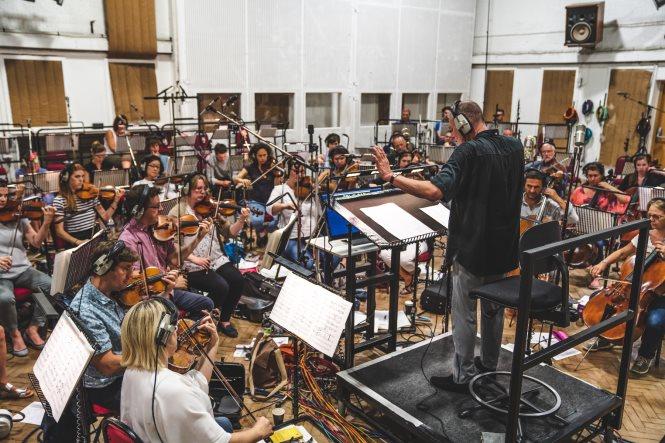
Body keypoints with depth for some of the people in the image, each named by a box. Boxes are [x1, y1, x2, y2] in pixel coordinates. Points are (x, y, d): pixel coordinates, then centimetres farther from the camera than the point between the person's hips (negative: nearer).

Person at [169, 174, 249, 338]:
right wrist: (194, 258, -19)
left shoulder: (210, 208, 10)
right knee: (221, 286, -26)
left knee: (238, 280, -18)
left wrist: (241, 220, -11)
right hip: (192, 265, -5)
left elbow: (229, 232, 8)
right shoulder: (177, 212, -1)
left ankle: (224, 319, 7)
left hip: (216, 259, 5)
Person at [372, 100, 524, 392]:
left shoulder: (469, 152, -20)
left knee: (464, 314, 5)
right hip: (503, 247, 8)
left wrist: (390, 177, -34)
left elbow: (435, 191, -35)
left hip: (472, 249, -8)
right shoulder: (514, 147, 3)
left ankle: (462, 377, 15)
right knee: (493, 309, 21)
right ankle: (489, 365, 36)